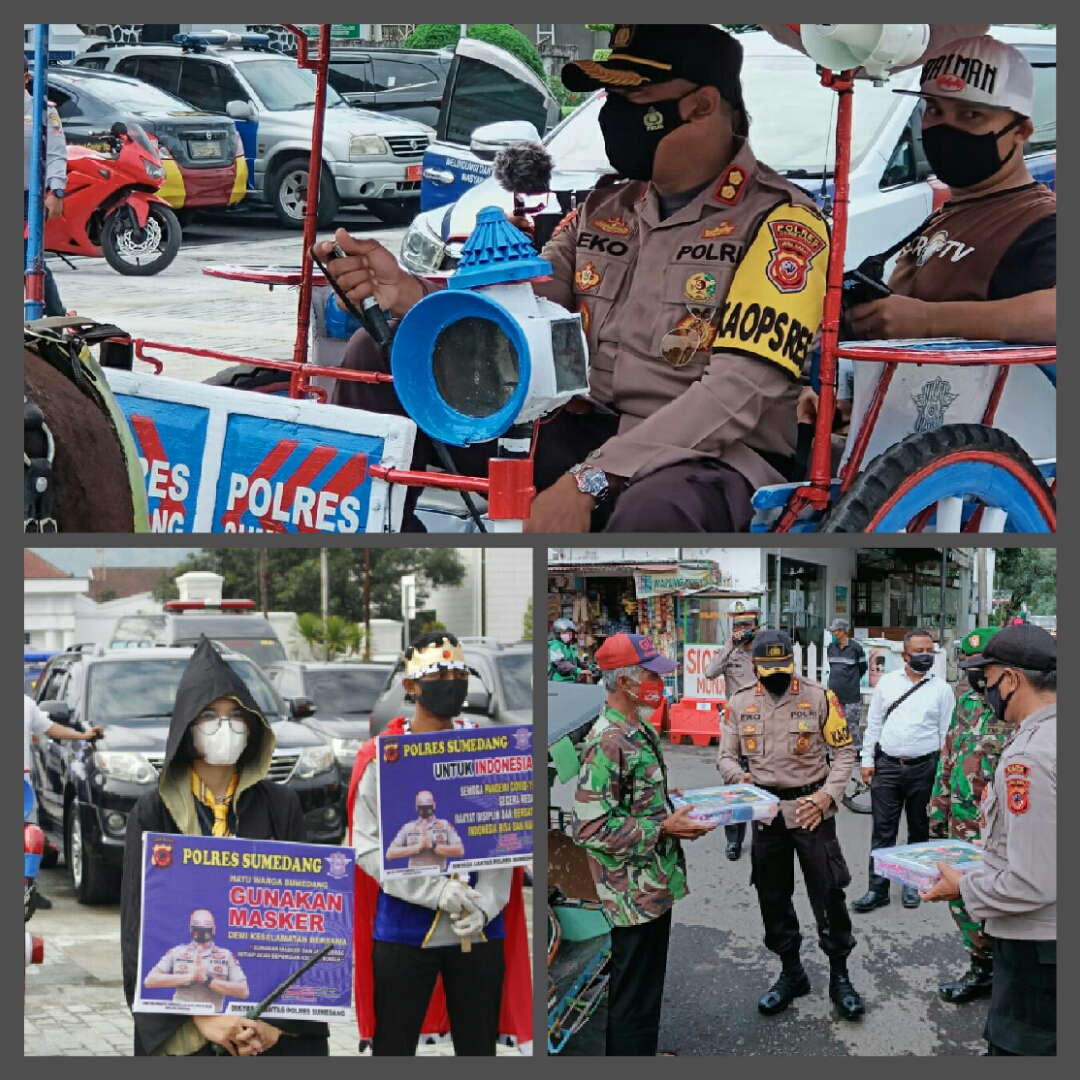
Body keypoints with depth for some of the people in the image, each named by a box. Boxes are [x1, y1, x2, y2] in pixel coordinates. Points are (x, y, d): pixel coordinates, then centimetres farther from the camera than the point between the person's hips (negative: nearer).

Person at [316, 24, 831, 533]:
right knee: (383, 353, -1)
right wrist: (407, 294, -15)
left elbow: (737, 392, -20)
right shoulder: (603, 208, 12)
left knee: (654, 511, -44)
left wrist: (589, 480, -28)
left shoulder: (781, 225, -9)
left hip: (709, 461, -6)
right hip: (584, 435, 6)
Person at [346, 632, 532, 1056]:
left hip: (480, 931, 3)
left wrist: (484, 905, -13)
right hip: (405, 930, -2)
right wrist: (437, 891, -19)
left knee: (479, 1049, 10)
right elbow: (368, 847, -8)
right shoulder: (382, 757, -1)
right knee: (393, 1049, 5)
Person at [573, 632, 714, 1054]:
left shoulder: (640, 730, 10)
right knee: (634, 1003, -1)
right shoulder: (607, 742, -22)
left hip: (656, 885, 10)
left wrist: (675, 811, 6)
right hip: (635, 893, -10)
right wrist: (663, 828, -22)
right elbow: (591, 828, -26)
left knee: (646, 992, 20)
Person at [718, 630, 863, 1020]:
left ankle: (839, 976, 13)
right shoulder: (741, 704, 1)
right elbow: (726, 756, 6)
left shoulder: (819, 698, -8)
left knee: (828, 894, -1)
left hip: (811, 809, -3)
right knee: (772, 896, 13)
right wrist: (739, 777, -18)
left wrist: (828, 795, -18)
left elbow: (844, 752, -4)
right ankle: (791, 972, 29)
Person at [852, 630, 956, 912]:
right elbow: (874, 723, 9)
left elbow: (947, 733, 2)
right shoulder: (887, 682, 6)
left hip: (924, 769, -1)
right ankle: (878, 889, 3)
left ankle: (912, 884, 23)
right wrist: (868, 760, 4)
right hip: (887, 766, 1)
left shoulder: (941, 689, 2)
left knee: (919, 830, 10)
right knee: (883, 830, 0)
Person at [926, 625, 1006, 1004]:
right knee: (962, 900, 15)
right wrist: (938, 813, 18)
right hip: (960, 827, 8)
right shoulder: (966, 704, 10)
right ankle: (982, 969, 29)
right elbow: (947, 763, 18)